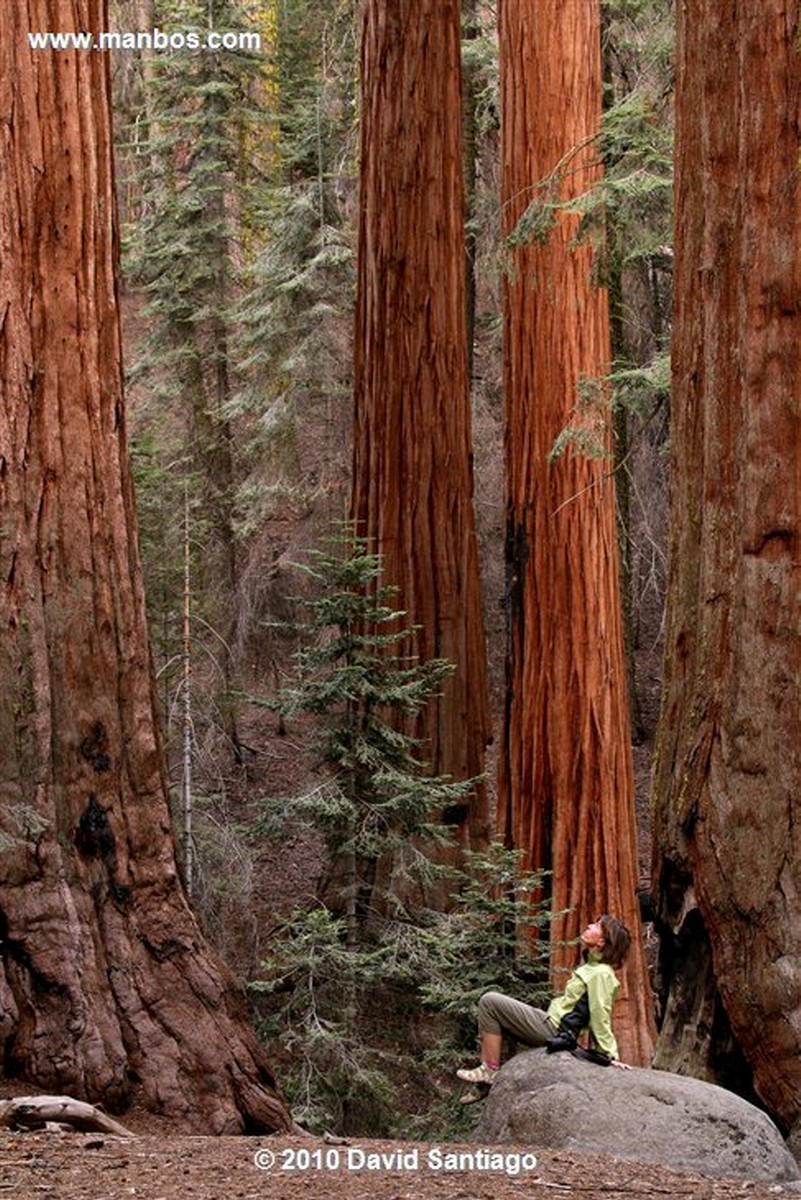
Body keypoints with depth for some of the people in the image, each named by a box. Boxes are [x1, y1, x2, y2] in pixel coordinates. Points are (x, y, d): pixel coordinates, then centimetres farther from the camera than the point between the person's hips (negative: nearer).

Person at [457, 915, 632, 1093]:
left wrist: (611, 1056, -17)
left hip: (552, 1029, -10)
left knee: (489, 1002, -9)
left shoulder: (601, 974, -18)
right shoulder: (592, 967, 12)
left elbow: (601, 1018, -18)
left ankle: (490, 1070, -6)